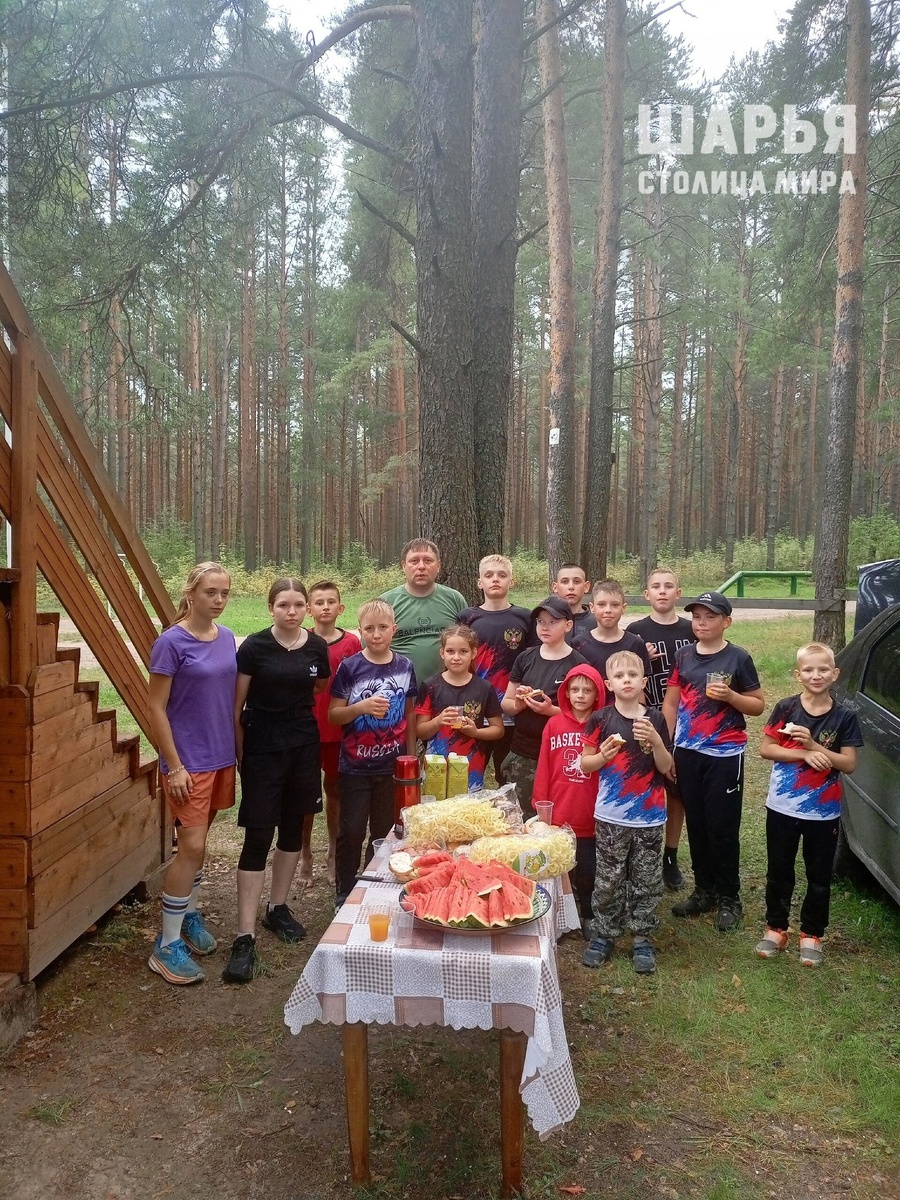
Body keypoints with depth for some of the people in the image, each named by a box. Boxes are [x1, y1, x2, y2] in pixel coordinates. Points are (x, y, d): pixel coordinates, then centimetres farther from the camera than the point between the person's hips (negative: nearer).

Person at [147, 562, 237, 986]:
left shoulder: (226, 638, 5)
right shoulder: (171, 642, -14)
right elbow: (156, 707, -13)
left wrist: (237, 751, 13)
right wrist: (175, 766, -15)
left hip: (221, 758, 6)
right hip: (189, 761, -6)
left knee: (197, 842, 18)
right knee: (191, 847, -6)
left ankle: (189, 916, 34)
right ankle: (167, 946, 5)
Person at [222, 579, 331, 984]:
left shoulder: (316, 647, 1)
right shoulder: (254, 646, -10)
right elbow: (237, 706, -5)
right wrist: (240, 755, -3)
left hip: (304, 747, 4)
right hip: (262, 749, -4)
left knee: (293, 828, 14)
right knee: (258, 837, -6)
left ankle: (277, 908, 33)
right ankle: (245, 937, -2)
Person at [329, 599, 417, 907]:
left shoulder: (405, 666, 1)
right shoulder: (350, 667, -7)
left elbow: (409, 714, 10)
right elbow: (333, 714, -5)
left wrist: (411, 757, 11)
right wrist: (362, 707, -23)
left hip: (392, 766, 2)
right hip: (355, 767, -2)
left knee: (384, 831, 11)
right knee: (351, 832, 4)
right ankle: (344, 895, 20)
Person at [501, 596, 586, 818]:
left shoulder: (577, 664, -6)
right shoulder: (526, 658, 7)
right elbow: (505, 704, 11)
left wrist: (550, 710, -20)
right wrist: (519, 703, -10)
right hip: (520, 754, 4)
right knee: (519, 815, 9)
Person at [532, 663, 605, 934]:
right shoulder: (554, 725, -2)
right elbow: (543, 769, 0)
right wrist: (540, 805, -1)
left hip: (591, 817, -1)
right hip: (558, 815, 1)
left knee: (588, 869, 12)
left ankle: (588, 917, 31)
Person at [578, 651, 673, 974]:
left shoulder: (655, 719, -2)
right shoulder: (601, 720, -5)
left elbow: (666, 768, -1)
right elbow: (584, 764, 1)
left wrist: (656, 741, -17)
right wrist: (603, 756, -19)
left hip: (649, 817, 1)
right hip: (611, 816, -1)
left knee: (646, 881, 10)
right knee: (608, 880, 8)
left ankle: (642, 938, 24)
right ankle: (603, 934, 24)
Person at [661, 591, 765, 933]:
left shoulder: (738, 659, -4)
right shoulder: (684, 656, 6)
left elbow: (758, 705, 0)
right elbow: (670, 702, 10)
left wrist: (730, 695, -19)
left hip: (725, 755, -4)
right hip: (687, 752, 4)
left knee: (722, 828, 0)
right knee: (696, 824, 11)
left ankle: (728, 898, 15)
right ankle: (704, 889, 26)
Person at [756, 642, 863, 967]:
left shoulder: (844, 717, -6)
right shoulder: (786, 709, -6)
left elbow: (849, 764, -8)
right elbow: (765, 749, -6)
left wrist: (813, 744, -21)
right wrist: (804, 754, -20)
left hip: (824, 813, 0)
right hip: (782, 807, 0)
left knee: (819, 877, 12)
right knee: (779, 871, 13)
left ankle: (811, 934, 28)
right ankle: (776, 928, 28)